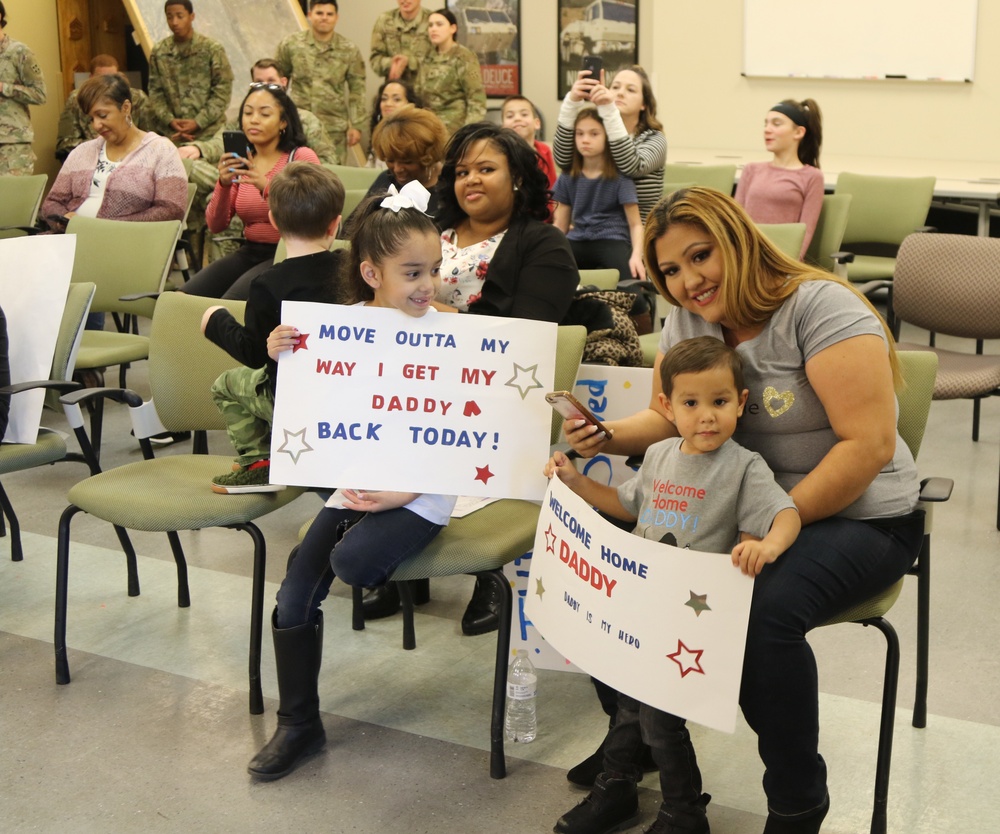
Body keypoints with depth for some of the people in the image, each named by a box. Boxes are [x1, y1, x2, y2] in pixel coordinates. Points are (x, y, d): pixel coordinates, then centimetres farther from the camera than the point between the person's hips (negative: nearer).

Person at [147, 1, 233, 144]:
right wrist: (169, 120, -8)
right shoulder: (159, 52, 8)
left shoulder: (212, 49, -1)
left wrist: (199, 122, -11)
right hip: (170, 134, 2)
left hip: (207, 132, -2)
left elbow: (223, 90, -3)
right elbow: (155, 91, 8)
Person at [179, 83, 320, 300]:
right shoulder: (241, 163, 10)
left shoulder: (302, 157, -5)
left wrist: (266, 188, -27)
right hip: (250, 252, 5)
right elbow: (215, 225, 4)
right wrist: (224, 184, -14)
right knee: (184, 298, -15)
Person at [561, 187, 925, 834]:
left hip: (857, 516, -7)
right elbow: (667, 419, 12)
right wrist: (611, 438, -10)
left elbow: (869, 445, -23)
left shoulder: (819, 308, -18)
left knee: (764, 609, -34)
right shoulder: (688, 319, 4)